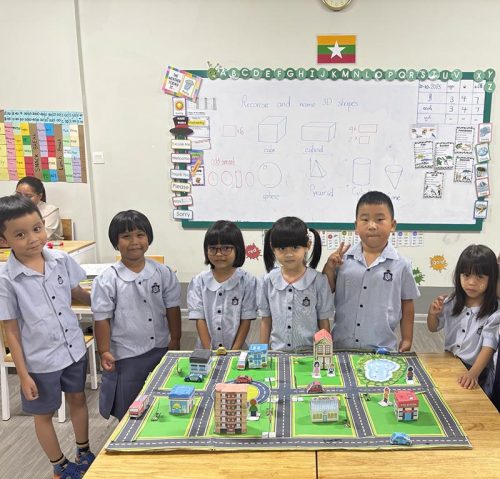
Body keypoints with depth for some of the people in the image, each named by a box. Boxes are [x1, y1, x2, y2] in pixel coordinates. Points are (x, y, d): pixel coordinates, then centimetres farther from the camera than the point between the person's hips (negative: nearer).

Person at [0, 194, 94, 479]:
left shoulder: (62, 260, -10)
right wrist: (23, 374, -10)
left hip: (75, 348, 4)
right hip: (40, 360, -3)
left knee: (78, 399, 21)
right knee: (44, 413, 16)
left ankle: (84, 454, 45)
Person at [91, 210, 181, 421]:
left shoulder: (163, 273, -4)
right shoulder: (107, 280, -11)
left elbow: (172, 309, 2)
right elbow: (102, 319, -8)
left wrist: (175, 342, 4)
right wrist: (104, 351, -10)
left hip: (161, 351, 3)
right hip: (126, 356, -3)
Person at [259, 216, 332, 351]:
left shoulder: (318, 281, -8)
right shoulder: (268, 281, -2)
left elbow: (324, 323, -1)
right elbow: (266, 321, 5)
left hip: (310, 352, -1)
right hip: (277, 352, 2)